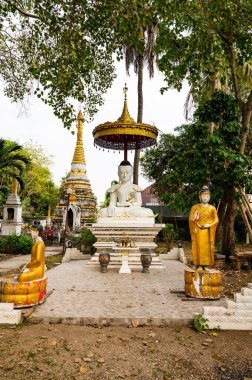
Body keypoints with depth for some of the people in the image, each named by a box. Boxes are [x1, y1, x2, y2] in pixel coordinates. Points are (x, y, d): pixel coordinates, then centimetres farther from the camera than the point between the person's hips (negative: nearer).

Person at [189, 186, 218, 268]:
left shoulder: (212, 208, 7)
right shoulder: (195, 207, 2)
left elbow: (216, 220, 5)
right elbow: (191, 219, -1)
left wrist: (209, 225, -12)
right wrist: (194, 219, -22)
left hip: (208, 232, 2)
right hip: (198, 231, -2)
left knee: (208, 248, 2)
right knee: (199, 248, -4)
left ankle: (206, 265, 10)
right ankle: (199, 265, 2)